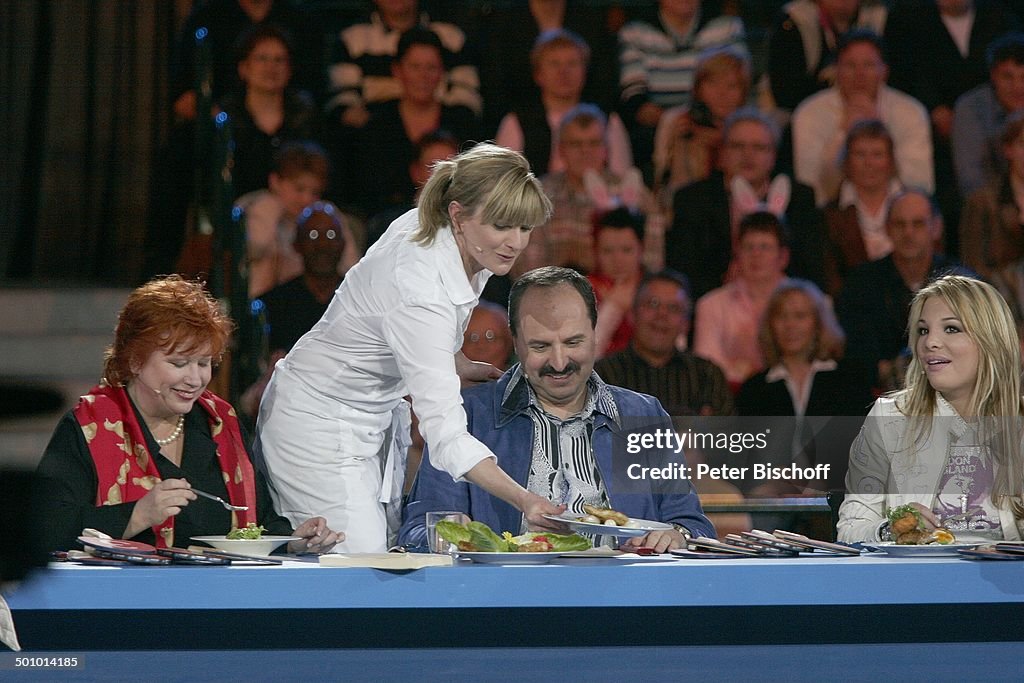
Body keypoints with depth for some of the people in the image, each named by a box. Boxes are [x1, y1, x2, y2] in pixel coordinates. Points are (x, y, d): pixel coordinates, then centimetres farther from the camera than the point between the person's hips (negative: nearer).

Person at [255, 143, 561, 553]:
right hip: (320, 424, -9)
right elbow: (445, 431, -40)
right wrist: (525, 502, -49)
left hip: (376, 418, 9)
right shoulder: (418, 288, -35)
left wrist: (461, 367, 10)